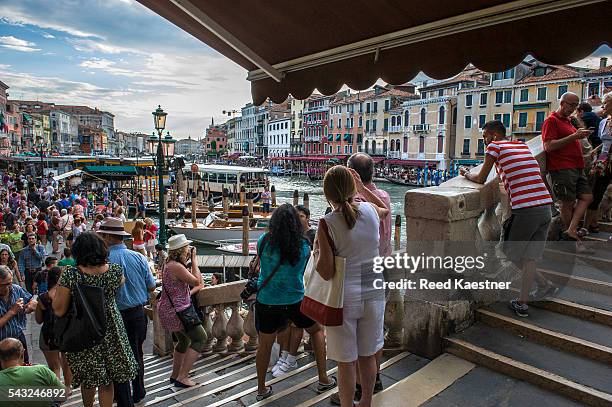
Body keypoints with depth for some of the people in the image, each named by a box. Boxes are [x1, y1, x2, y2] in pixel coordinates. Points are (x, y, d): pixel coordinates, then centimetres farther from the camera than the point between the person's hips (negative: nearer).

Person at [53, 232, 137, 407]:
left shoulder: (70, 275, -21)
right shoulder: (115, 270, -13)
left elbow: (59, 311, -14)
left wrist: (57, 288, 0)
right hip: (110, 332, 1)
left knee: (88, 379, 21)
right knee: (107, 380, 16)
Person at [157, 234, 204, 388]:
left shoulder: (169, 264, 9)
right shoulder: (177, 267, -24)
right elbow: (197, 281, -18)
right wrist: (194, 259, -14)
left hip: (167, 310, 10)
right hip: (177, 312, -10)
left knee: (183, 341, 25)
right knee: (200, 338, 0)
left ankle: (175, 375, 36)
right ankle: (182, 377, 1)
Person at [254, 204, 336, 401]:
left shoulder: (263, 241, -8)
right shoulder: (303, 246, -9)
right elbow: (303, 271, 6)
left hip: (266, 301, 1)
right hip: (294, 301, -1)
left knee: (265, 344, 17)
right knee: (317, 330, 23)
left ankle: (261, 389, 33)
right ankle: (323, 379, 27)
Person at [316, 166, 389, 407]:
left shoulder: (327, 224, -17)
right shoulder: (371, 210, -6)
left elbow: (326, 273, -16)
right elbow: (386, 209, 21)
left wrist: (316, 250, 0)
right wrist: (362, 188, 21)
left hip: (344, 298, -4)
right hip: (373, 294, 4)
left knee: (346, 361, 12)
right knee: (368, 356, 21)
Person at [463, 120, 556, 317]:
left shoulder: (495, 146, 1)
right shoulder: (523, 145, 19)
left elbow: (481, 180, 6)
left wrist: (467, 174, 23)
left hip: (525, 210, -7)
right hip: (545, 206, 7)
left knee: (511, 253, 14)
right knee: (529, 256, 13)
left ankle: (545, 285, 22)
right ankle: (522, 303, 16)